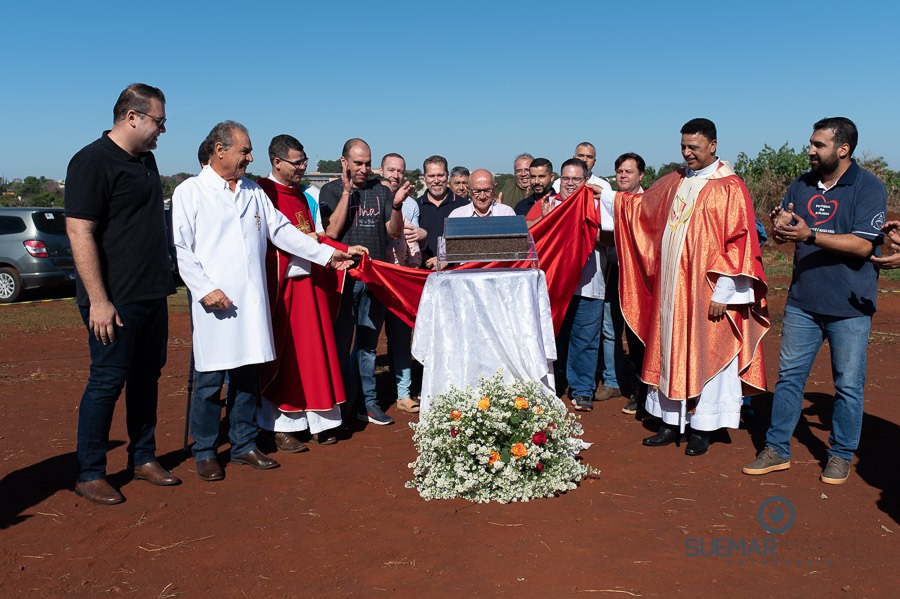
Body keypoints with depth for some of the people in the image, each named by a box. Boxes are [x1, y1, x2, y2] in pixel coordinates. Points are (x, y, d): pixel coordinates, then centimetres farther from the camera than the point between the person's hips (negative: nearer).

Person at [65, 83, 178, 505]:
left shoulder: (145, 159, 14)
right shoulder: (92, 161, -12)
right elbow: (80, 233, -17)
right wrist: (98, 300, -20)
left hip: (152, 295, 8)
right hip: (115, 300, -8)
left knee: (146, 376, 14)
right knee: (107, 381, 0)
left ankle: (143, 458, 26)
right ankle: (89, 474, 14)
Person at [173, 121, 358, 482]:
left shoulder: (253, 192, 15)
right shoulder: (190, 192, 0)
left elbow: (281, 231, 17)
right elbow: (181, 248, -5)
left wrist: (326, 253, 12)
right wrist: (205, 288, -14)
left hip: (251, 300, 5)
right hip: (214, 302, -5)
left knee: (248, 377, 10)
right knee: (210, 381, 1)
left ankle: (244, 446, 23)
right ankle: (205, 453, 16)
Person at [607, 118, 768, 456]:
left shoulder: (729, 187, -8)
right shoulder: (674, 182, 11)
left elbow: (739, 242, -12)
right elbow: (641, 206, 24)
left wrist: (722, 293, -16)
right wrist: (604, 195, 15)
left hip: (707, 291, -6)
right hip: (672, 289, 6)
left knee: (706, 357, 3)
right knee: (672, 354, 11)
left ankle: (702, 429, 15)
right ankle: (673, 422, 22)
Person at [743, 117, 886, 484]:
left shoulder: (868, 187, -9)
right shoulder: (801, 185, 7)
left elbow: (862, 246, -18)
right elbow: (781, 236, 9)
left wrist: (810, 235, -28)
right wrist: (780, 228, -15)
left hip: (849, 306, -4)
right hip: (802, 302, 5)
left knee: (848, 385, 7)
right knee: (789, 375, 8)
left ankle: (841, 455, 24)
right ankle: (777, 450, 19)